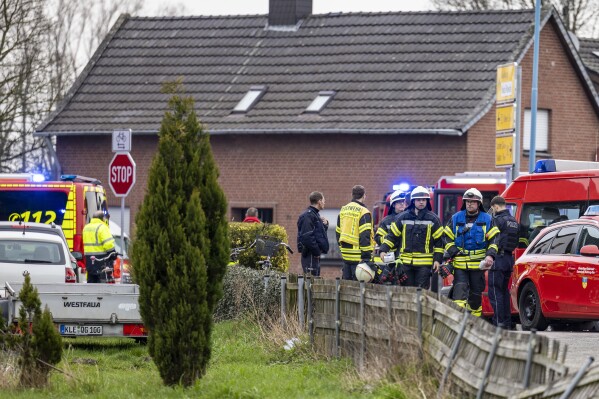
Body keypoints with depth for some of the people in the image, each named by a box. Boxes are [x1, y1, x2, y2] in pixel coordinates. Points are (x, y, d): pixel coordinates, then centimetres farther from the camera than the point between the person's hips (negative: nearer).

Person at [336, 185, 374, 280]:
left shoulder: (343, 210, 11)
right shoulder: (363, 212, -12)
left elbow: (338, 232, 17)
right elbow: (364, 236, -16)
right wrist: (366, 257, -16)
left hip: (346, 254, 7)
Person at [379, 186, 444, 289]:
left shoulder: (433, 219, 4)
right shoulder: (403, 218, 8)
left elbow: (439, 241, 5)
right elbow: (392, 235, 10)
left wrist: (437, 259, -1)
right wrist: (383, 250, -2)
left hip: (424, 263, -2)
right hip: (406, 262, 2)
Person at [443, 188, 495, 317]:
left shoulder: (487, 219, 4)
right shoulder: (456, 218, 7)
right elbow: (448, 238, 11)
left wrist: (489, 254, -15)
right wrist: (452, 252, -6)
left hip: (478, 263, 0)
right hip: (460, 263, 0)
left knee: (476, 293, 10)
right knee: (460, 289, -15)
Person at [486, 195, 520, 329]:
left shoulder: (498, 220, -10)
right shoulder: (514, 221, 17)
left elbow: (496, 239, -21)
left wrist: (491, 256, -26)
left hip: (499, 258, -9)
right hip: (509, 258, 9)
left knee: (495, 292, -7)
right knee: (504, 291, 16)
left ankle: (499, 322, -11)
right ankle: (507, 322, 18)